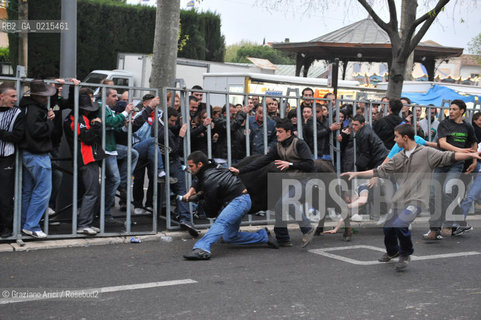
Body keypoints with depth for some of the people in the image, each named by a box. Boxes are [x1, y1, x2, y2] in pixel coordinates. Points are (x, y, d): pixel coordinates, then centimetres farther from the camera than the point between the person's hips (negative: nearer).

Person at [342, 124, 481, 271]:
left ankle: (405, 254, 0)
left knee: (400, 223, -25)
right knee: (388, 227, 8)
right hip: (399, 200, 6)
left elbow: (448, 157, -6)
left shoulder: (426, 153, -2)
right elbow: (380, 171, 16)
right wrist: (356, 174, 13)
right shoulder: (398, 158, 13)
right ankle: (392, 251, 40)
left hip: (416, 200, -6)